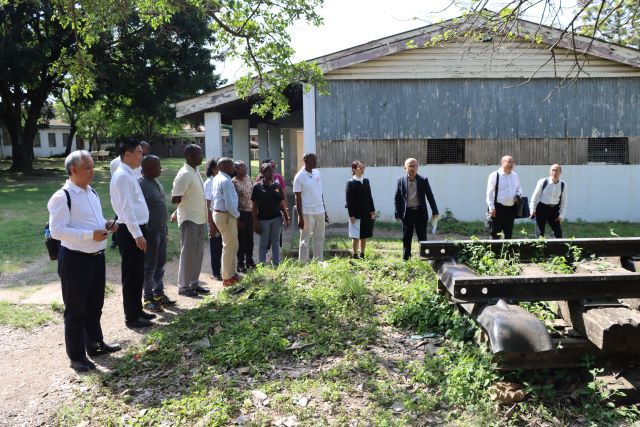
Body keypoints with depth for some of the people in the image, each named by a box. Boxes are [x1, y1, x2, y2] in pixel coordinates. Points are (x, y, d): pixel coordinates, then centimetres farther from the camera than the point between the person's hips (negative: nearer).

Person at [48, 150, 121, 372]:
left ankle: (95, 344, 38)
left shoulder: (92, 193, 10)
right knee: (76, 310, 6)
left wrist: (106, 225, 0)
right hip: (75, 260, -8)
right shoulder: (62, 197, -16)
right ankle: (77, 355, 20)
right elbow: (57, 231, -22)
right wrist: (91, 235, -27)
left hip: (97, 256, 8)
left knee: (95, 305, 21)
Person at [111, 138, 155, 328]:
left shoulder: (129, 174, 14)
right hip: (130, 231, -10)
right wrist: (137, 234, -24)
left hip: (136, 229, 10)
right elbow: (126, 208, -22)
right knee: (131, 275, 0)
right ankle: (131, 317, 10)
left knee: (137, 274, 17)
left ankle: (137, 310, 29)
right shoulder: (123, 175, -16)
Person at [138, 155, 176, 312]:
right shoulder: (140, 184, -15)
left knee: (160, 264, 15)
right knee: (149, 267, 1)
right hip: (150, 231, -9)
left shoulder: (157, 183, 13)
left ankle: (159, 293, 26)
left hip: (161, 230, 9)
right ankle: (148, 298, 11)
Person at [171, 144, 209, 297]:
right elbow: (175, 199, -21)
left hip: (200, 219, 9)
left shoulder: (196, 171, 11)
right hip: (189, 219, -9)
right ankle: (183, 286, 10)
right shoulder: (184, 174, -18)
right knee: (188, 253, 0)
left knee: (198, 252, 13)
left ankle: (194, 283, 23)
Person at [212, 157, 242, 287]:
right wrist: (237, 215, -10)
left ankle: (231, 274, 27)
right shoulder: (225, 181, -20)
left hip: (219, 213, 10)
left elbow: (212, 200, 16)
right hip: (226, 215, -10)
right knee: (230, 246, -1)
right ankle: (227, 278, 7)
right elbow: (229, 203, -24)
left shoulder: (217, 178, 12)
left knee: (231, 246, 18)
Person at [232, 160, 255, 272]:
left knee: (250, 238, 15)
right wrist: (237, 218, -16)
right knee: (241, 239, 3)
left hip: (251, 212, 6)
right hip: (241, 213, -6)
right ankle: (241, 264, 15)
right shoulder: (233, 182, -13)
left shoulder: (248, 178, 7)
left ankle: (249, 261, 28)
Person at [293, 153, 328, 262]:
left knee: (319, 238, 14)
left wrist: (324, 211, 15)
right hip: (307, 213, -6)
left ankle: (319, 262, 24)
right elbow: (298, 198, -10)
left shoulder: (317, 173, 8)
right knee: (305, 240, 3)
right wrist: (300, 217, -13)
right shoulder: (299, 177, -10)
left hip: (320, 212, 6)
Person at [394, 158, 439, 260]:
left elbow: (430, 196, 3)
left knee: (422, 237, 5)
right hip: (407, 213, 0)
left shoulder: (423, 180, 1)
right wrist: (397, 213, 0)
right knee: (406, 238, 8)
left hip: (420, 212, 0)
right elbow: (397, 198, 4)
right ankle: (405, 258, 17)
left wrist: (435, 211, 0)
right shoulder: (401, 180, 1)